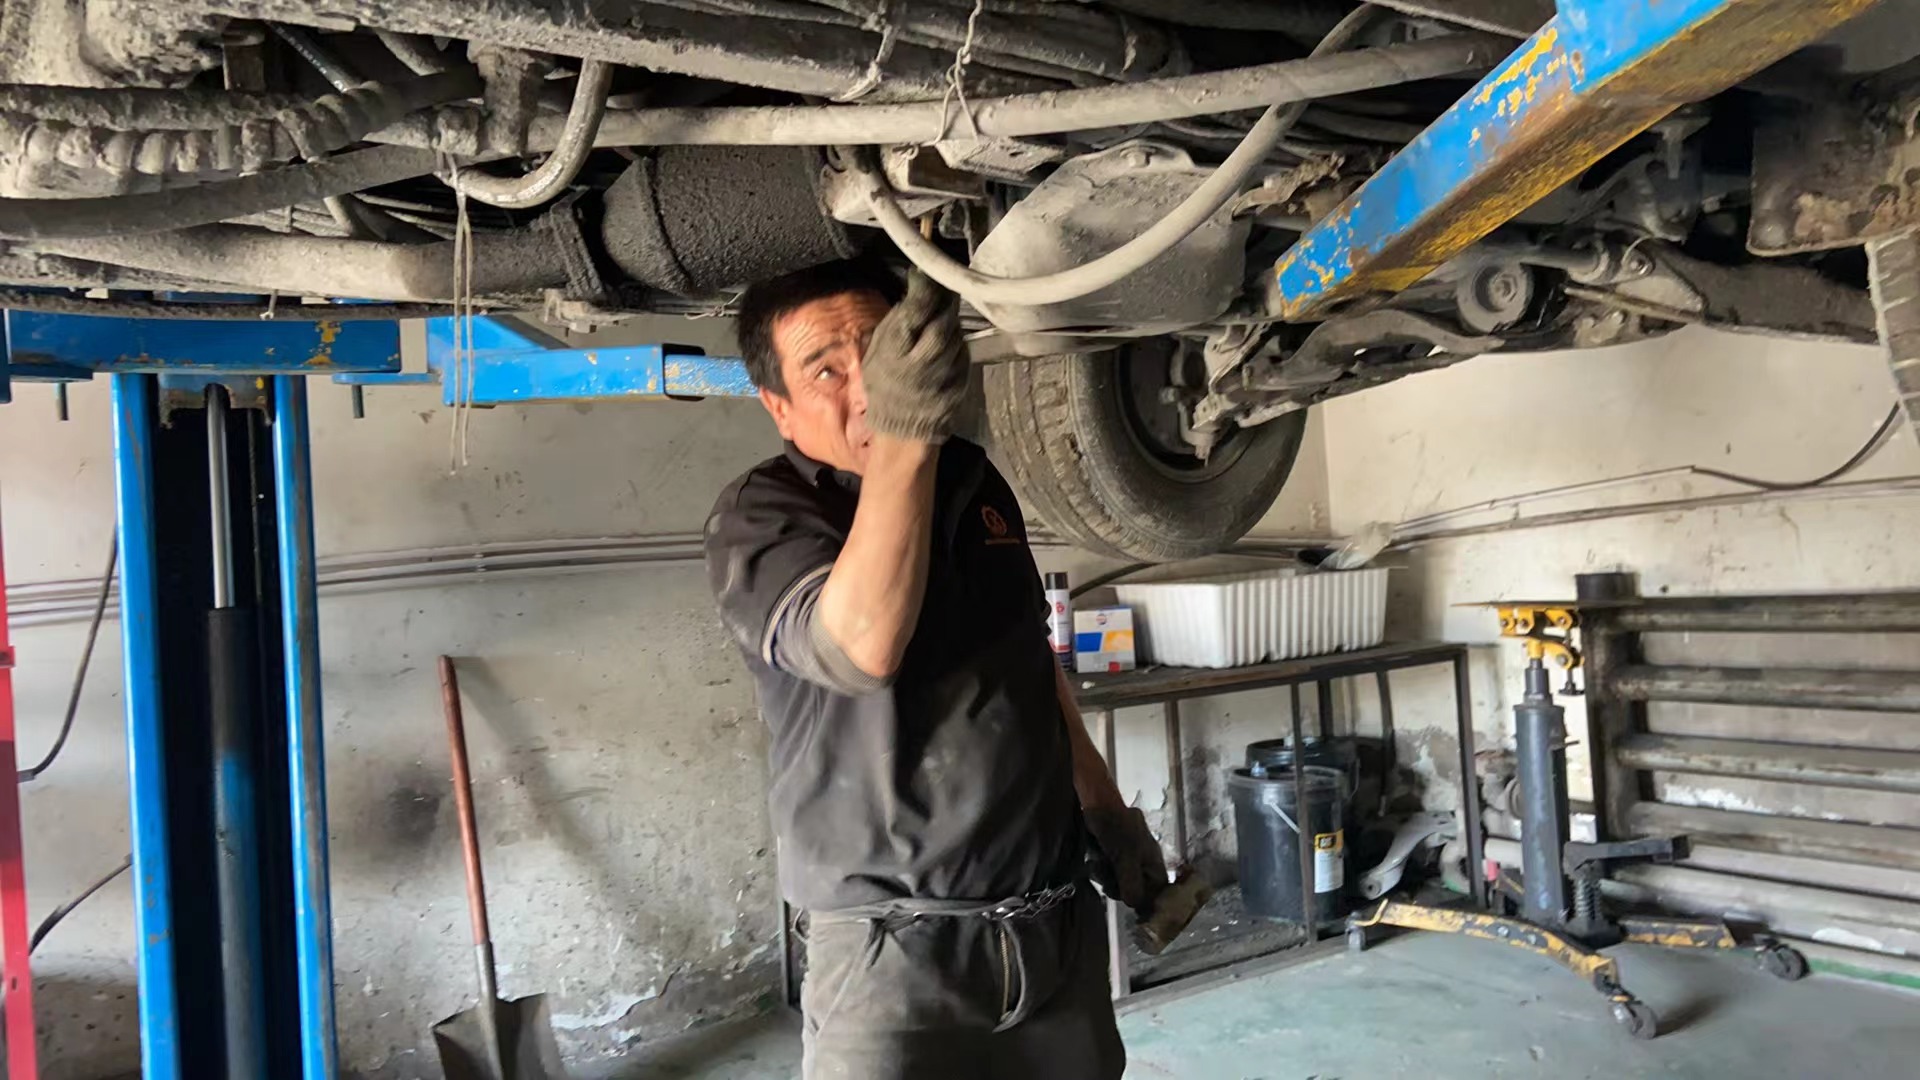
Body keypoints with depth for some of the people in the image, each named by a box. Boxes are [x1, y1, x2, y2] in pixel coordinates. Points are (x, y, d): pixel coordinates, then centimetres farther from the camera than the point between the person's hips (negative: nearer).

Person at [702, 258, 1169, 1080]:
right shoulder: (756, 518, -10)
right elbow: (861, 647, -31)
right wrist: (899, 440, -39)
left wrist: (1104, 806, 20)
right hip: (895, 948, -5)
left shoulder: (974, 478, 8)